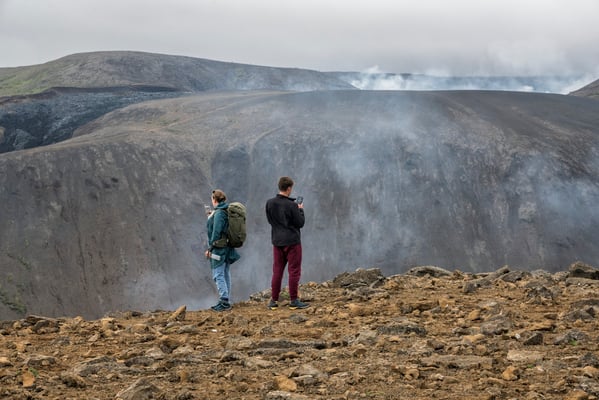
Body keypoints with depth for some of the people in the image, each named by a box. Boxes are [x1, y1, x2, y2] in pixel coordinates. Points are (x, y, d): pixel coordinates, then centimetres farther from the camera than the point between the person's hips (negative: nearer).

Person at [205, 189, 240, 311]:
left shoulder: (219, 213, -17)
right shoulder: (228, 211, 10)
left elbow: (216, 232, -20)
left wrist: (210, 248, -13)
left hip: (219, 248, -9)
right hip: (228, 248, 9)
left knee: (218, 275, -6)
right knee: (226, 274, 14)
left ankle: (224, 301, -10)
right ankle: (226, 301, 19)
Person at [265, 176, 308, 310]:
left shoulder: (270, 203, 0)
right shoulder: (291, 205, -16)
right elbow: (300, 223, -10)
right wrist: (300, 210, 6)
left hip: (277, 241, 5)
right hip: (292, 241, -5)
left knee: (277, 271, 10)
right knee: (294, 271, 2)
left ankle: (274, 300, 11)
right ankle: (294, 301, 3)